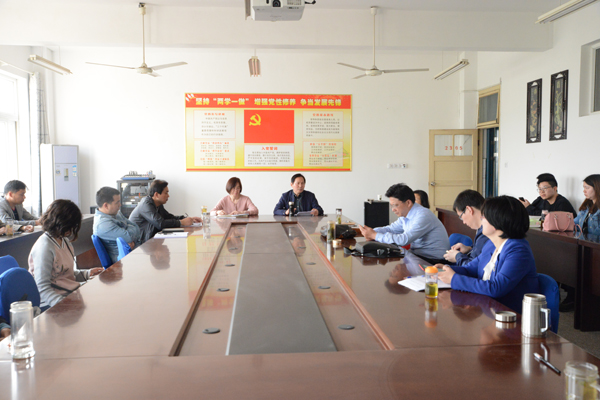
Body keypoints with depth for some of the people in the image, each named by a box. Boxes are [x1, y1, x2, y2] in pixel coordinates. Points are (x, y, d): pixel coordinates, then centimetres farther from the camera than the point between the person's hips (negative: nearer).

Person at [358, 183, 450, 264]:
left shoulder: (423, 216, -22)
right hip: (416, 254, 9)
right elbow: (391, 229, 15)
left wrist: (374, 236, -26)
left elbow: (404, 240, -30)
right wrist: (372, 232, -7)